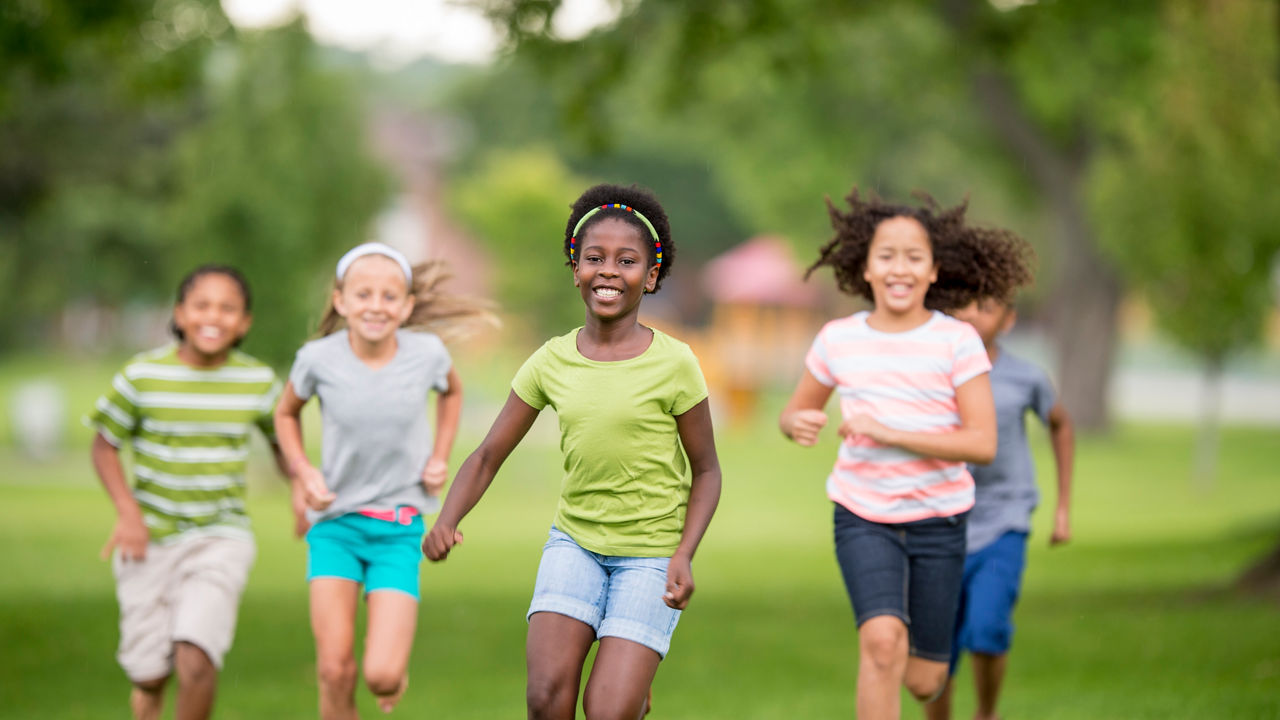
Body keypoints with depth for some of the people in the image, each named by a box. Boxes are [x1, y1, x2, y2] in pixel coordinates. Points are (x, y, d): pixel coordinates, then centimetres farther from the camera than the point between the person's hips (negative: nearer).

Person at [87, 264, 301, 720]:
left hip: (221, 539, 0)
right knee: (150, 675, 5)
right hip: (150, 541, 0)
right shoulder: (142, 375, -8)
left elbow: (281, 438, 15)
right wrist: (128, 511, -13)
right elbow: (104, 446, 1)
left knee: (196, 658, -21)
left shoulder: (259, 382, -3)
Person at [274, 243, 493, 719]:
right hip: (335, 523, 0)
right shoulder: (319, 359, -10)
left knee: (382, 676, -10)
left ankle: (397, 669, 27)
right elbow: (287, 413, 11)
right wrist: (303, 472, -4)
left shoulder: (426, 353, -8)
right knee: (336, 673, -9)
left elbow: (451, 392, 17)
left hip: (399, 529, 0)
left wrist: (440, 457, 5)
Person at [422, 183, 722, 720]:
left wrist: (684, 554, -14)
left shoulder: (673, 364, -11)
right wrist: (447, 521, -17)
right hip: (575, 540, 3)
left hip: (650, 553, -3)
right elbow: (487, 457, 1)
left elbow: (705, 470, -1)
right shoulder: (552, 362, -3)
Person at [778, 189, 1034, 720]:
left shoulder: (957, 342, -9)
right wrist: (798, 424, -12)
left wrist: (888, 433, -24)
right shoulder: (838, 340, -2)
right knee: (882, 641, -25)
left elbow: (983, 444, -15)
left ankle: (928, 649, 44)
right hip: (864, 518, 0)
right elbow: (794, 412, 13)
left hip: (938, 520, 0)